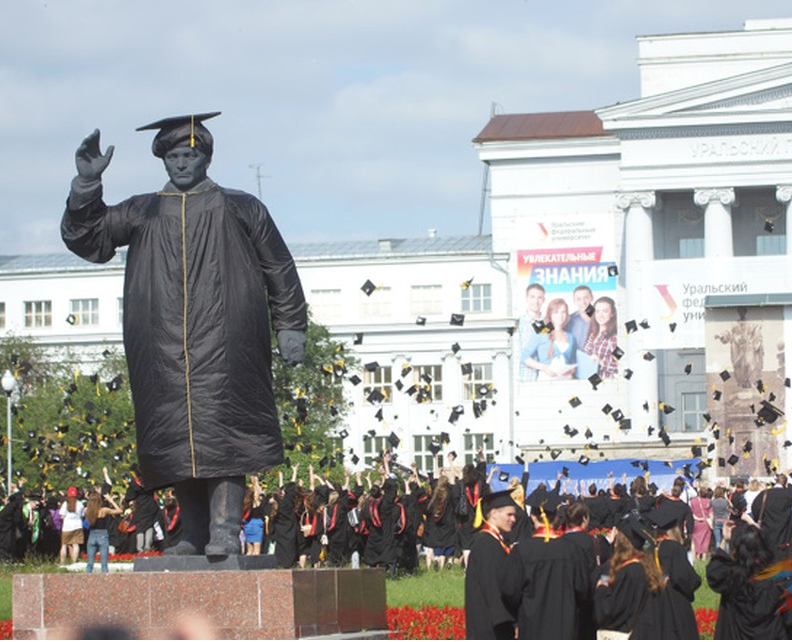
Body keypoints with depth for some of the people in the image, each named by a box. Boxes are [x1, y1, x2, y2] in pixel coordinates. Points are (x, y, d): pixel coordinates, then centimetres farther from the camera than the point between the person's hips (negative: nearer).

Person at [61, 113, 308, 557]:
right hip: (163, 349, 3)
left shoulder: (239, 209, 13)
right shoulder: (144, 212, 17)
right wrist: (87, 185, -2)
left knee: (220, 429, -13)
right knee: (177, 437, 0)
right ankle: (194, 535, 5)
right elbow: (86, 237, 11)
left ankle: (225, 533, -17)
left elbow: (280, 270, 14)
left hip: (222, 343, -3)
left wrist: (291, 327, 6)